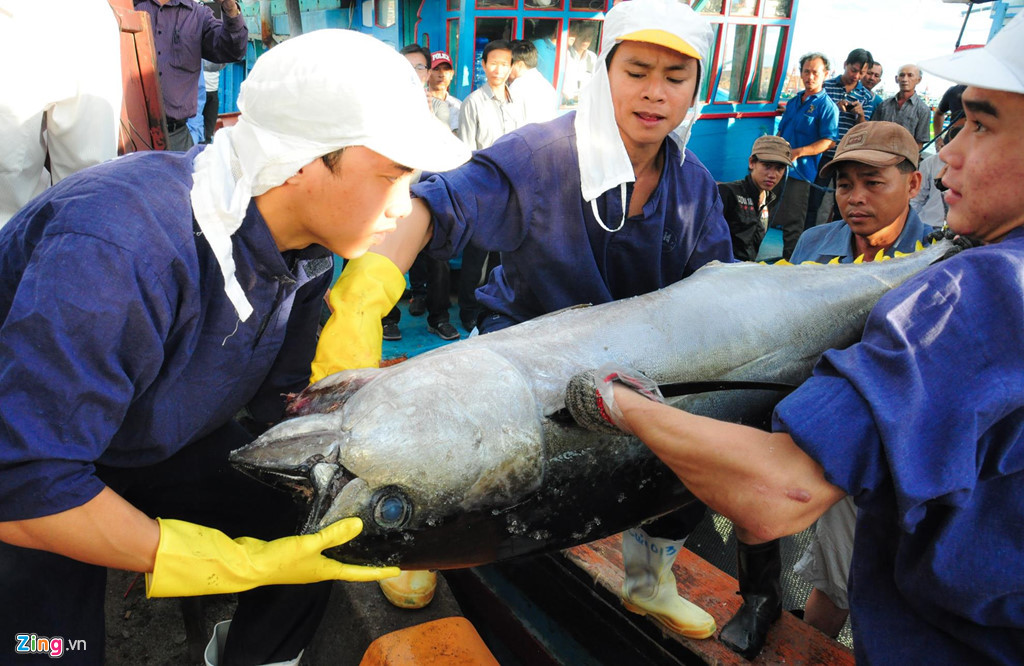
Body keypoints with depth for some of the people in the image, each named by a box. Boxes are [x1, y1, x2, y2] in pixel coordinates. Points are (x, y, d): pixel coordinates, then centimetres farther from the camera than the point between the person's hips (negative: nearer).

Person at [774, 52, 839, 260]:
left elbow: (829, 141, -12)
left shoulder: (827, 106, -4)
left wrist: (798, 152, -22)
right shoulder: (794, 101, 17)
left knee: (792, 223, -4)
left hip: (801, 170, -7)